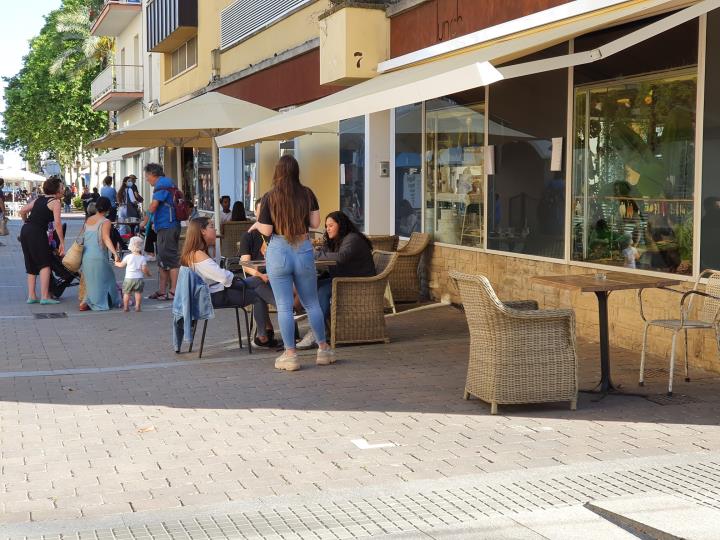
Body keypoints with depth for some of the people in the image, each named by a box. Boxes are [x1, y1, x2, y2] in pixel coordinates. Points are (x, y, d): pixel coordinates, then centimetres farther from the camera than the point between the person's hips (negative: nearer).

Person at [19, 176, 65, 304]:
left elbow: (22, 211, 18)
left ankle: (31, 296, 14)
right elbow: (57, 223, -12)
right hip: (37, 233, -8)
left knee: (31, 265, 14)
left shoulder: (39, 199, 20)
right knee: (45, 264, -3)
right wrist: (62, 242, -10)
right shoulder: (56, 202, -1)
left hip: (25, 231, 8)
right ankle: (45, 296, -10)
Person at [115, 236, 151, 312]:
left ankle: (125, 307, 11)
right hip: (139, 278, 0)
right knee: (138, 293, 8)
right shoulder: (142, 258, -4)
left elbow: (121, 265, 8)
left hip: (129, 278, 0)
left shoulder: (128, 257, -3)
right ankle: (137, 307, 4)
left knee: (126, 293, 9)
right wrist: (148, 274, 12)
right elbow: (144, 269, -7)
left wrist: (117, 263, 29)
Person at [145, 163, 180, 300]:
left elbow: (154, 205, -16)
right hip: (170, 226, 10)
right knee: (162, 259, 15)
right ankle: (162, 291, 20)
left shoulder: (162, 184, -10)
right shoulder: (169, 183, 20)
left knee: (170, 259, -8)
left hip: (166, 227, -10)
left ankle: (174, 291, -7)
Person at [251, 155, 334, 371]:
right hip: (304, 250, 2)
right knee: (312, 303, 15)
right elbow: (315, 222, 1)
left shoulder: (270, 198, -7)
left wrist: (257, 225, 14)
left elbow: (266, 231, -7)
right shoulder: (307, 194, -1)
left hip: (279, 252, -2)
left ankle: (290, 355, 7)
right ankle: (323, 349, 22)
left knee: (284, 306, 4)